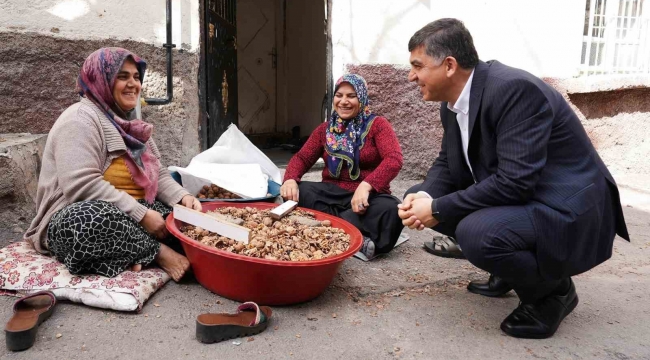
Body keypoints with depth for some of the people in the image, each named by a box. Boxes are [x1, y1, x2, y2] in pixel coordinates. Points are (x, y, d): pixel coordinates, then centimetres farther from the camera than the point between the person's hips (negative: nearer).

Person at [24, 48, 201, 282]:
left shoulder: (130, 124, 15)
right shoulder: (80, 120, -13)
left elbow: (157, 174, 11)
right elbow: (83, 186, -25)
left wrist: (182, 197, -9)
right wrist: (141, 215, -26)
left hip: (130, 216, 8)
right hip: (78, 219, -8)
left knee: (187, 212, -9)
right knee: (95, 216, -40)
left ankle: (136, 254, -25)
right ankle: (158, 253, -20)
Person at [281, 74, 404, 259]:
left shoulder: (377, 125, 0)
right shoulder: (325, 129, 13)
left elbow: (394, 159, -16)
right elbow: (302, 157, 6)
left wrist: (366, 186, -33)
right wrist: (290, 180, -19)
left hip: (367, 196, -3)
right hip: (332, 194, 4)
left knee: (391, 209, -36)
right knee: (297, 192, -27)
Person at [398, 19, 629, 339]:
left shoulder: (514, 90, -26)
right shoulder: (453, 101, 0)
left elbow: (514, 182, -31)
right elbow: (447, 162, 9)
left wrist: (439, 209, -25)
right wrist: (426, 197, -13)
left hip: (566, 211, -9)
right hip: (515, 200, 9)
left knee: (477, 233, -34)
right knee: (420, 197, 4)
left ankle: (552, 290, -2)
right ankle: (510, 267, 15)